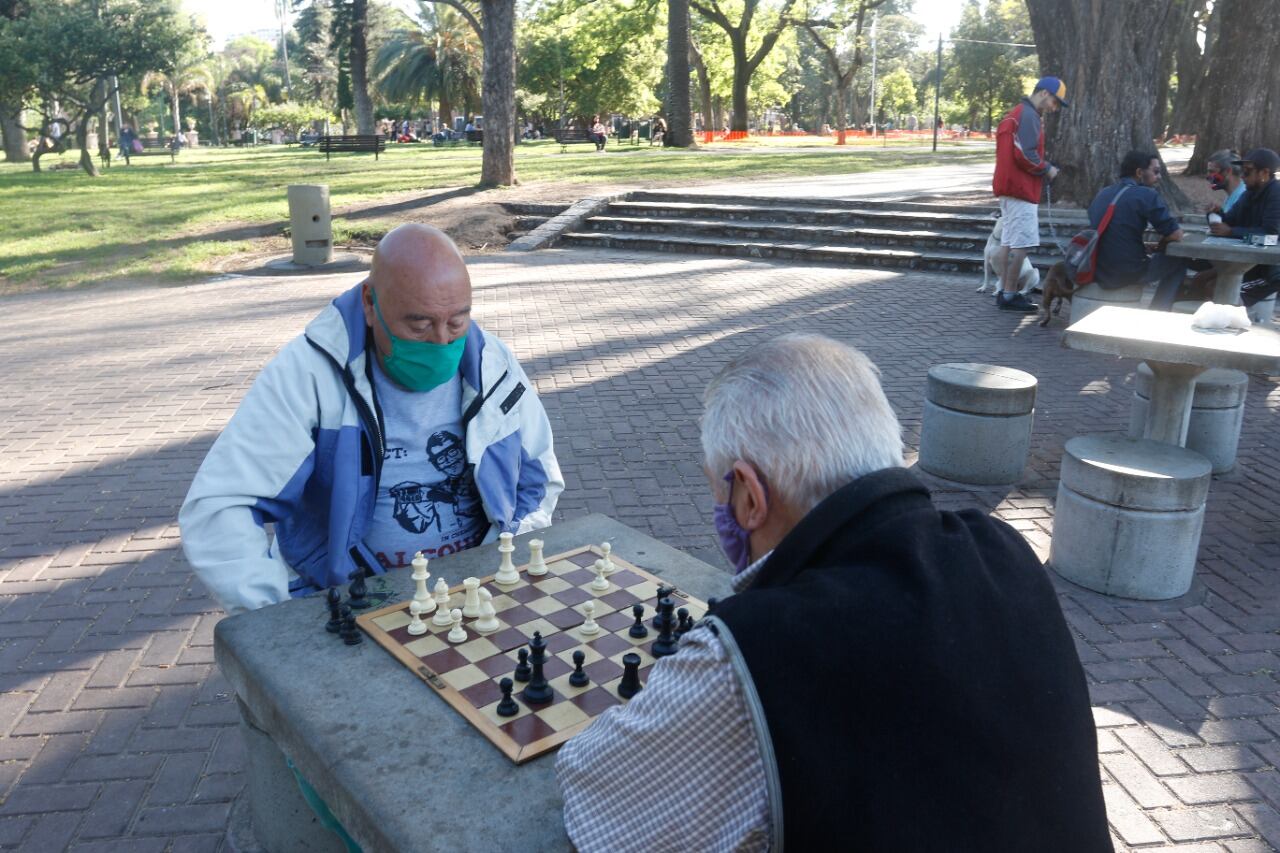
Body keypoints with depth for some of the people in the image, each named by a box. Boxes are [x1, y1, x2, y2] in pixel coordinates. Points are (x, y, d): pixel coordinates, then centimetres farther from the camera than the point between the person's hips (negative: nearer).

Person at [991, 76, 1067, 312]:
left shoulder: (1014, 114, 20)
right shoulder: (1029, 116, -12)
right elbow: (1025, 155, -21)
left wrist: (1042, 169, 17)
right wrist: (1047, 169, -7)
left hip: (1008, 187, 10)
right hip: (1021, 190, -10)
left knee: (1008, 243, 12)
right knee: (1020, 244, -8)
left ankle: (1005, 291, 15)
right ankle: (1009, 295, -7)